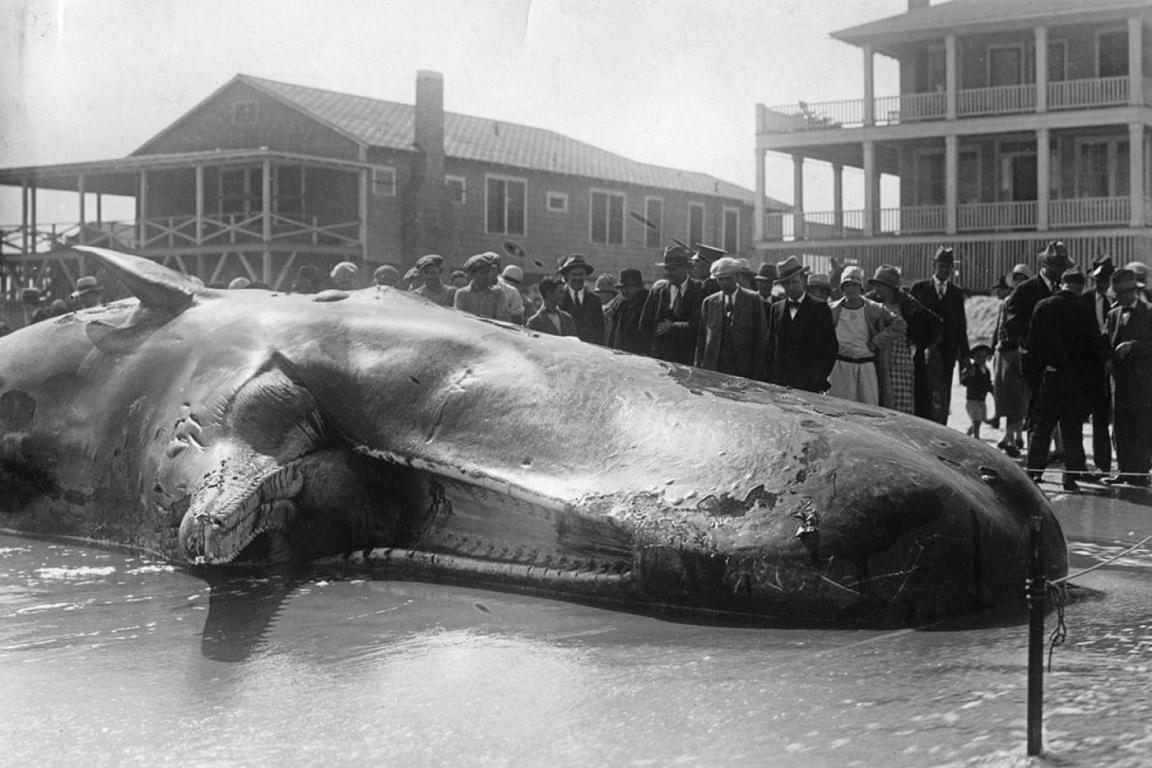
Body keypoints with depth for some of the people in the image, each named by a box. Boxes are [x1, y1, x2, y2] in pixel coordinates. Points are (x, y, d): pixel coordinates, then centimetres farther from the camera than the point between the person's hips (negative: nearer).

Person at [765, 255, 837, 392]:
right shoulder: (775, 309, 13)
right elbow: (770, 346, 15)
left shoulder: (820, 308, 1)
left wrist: (821, 377, -7)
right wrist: (770, 378, 6)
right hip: (779, 383, 3)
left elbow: (830, 347, 1)